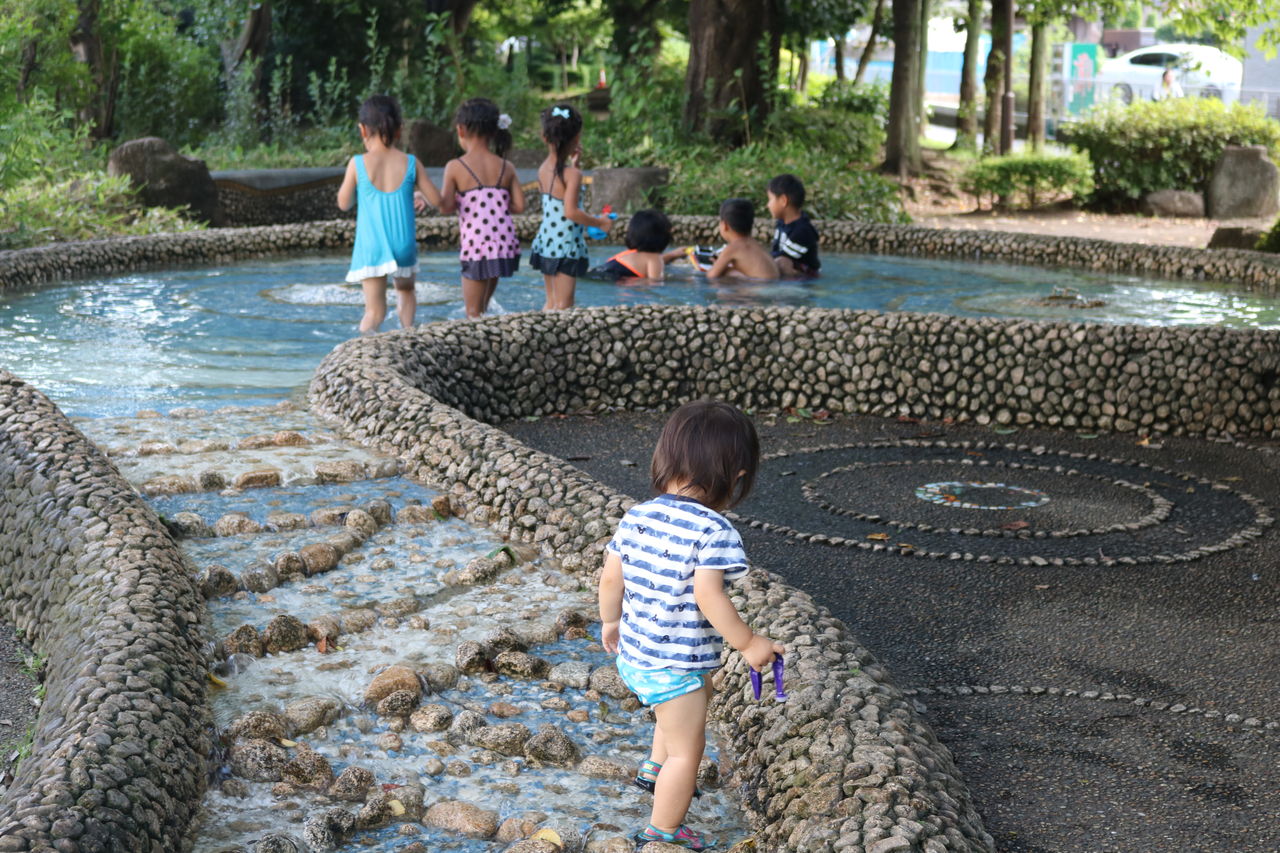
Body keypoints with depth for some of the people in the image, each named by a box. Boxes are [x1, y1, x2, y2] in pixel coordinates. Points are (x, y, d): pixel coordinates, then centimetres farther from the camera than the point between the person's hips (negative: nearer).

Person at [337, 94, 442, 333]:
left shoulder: (358, 164, -7)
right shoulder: (410, 163, -4)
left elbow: (344, 204, 3)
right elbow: (436, 200, 1)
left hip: (371, 248, -2)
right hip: (404, 245, 2)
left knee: (375, 311, -1)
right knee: (406, 289, 31)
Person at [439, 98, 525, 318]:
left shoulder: (455, 167, -5)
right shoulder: (506, 168, 6)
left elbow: (445, 207, -11)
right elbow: (519, 206, 3)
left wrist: (460, 201, 10)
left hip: (476, 245, -5)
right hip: (505, 244, 5)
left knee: (473, 312, 5)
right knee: (483, 306, 19)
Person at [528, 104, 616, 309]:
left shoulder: (543, 169, 5)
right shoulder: (572, 174, -18)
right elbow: (571, 212, -25)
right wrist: (599, 223, -13)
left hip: (545, 241, 7)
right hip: (565, 246, -7)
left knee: (551, 301, 17)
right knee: (563, 304, -2)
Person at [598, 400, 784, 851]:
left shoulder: (637, 516, -2)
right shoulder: (713, 531, -22)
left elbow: (610, 578, 5)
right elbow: (709, 598, -28)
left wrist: (610, 621, 22)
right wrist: (748, 643, -16)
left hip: (634, 654, 8)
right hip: (675, 666, -8)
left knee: (696, 696, 36)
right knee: (686, 750, 11)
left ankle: (655, 769, 49)